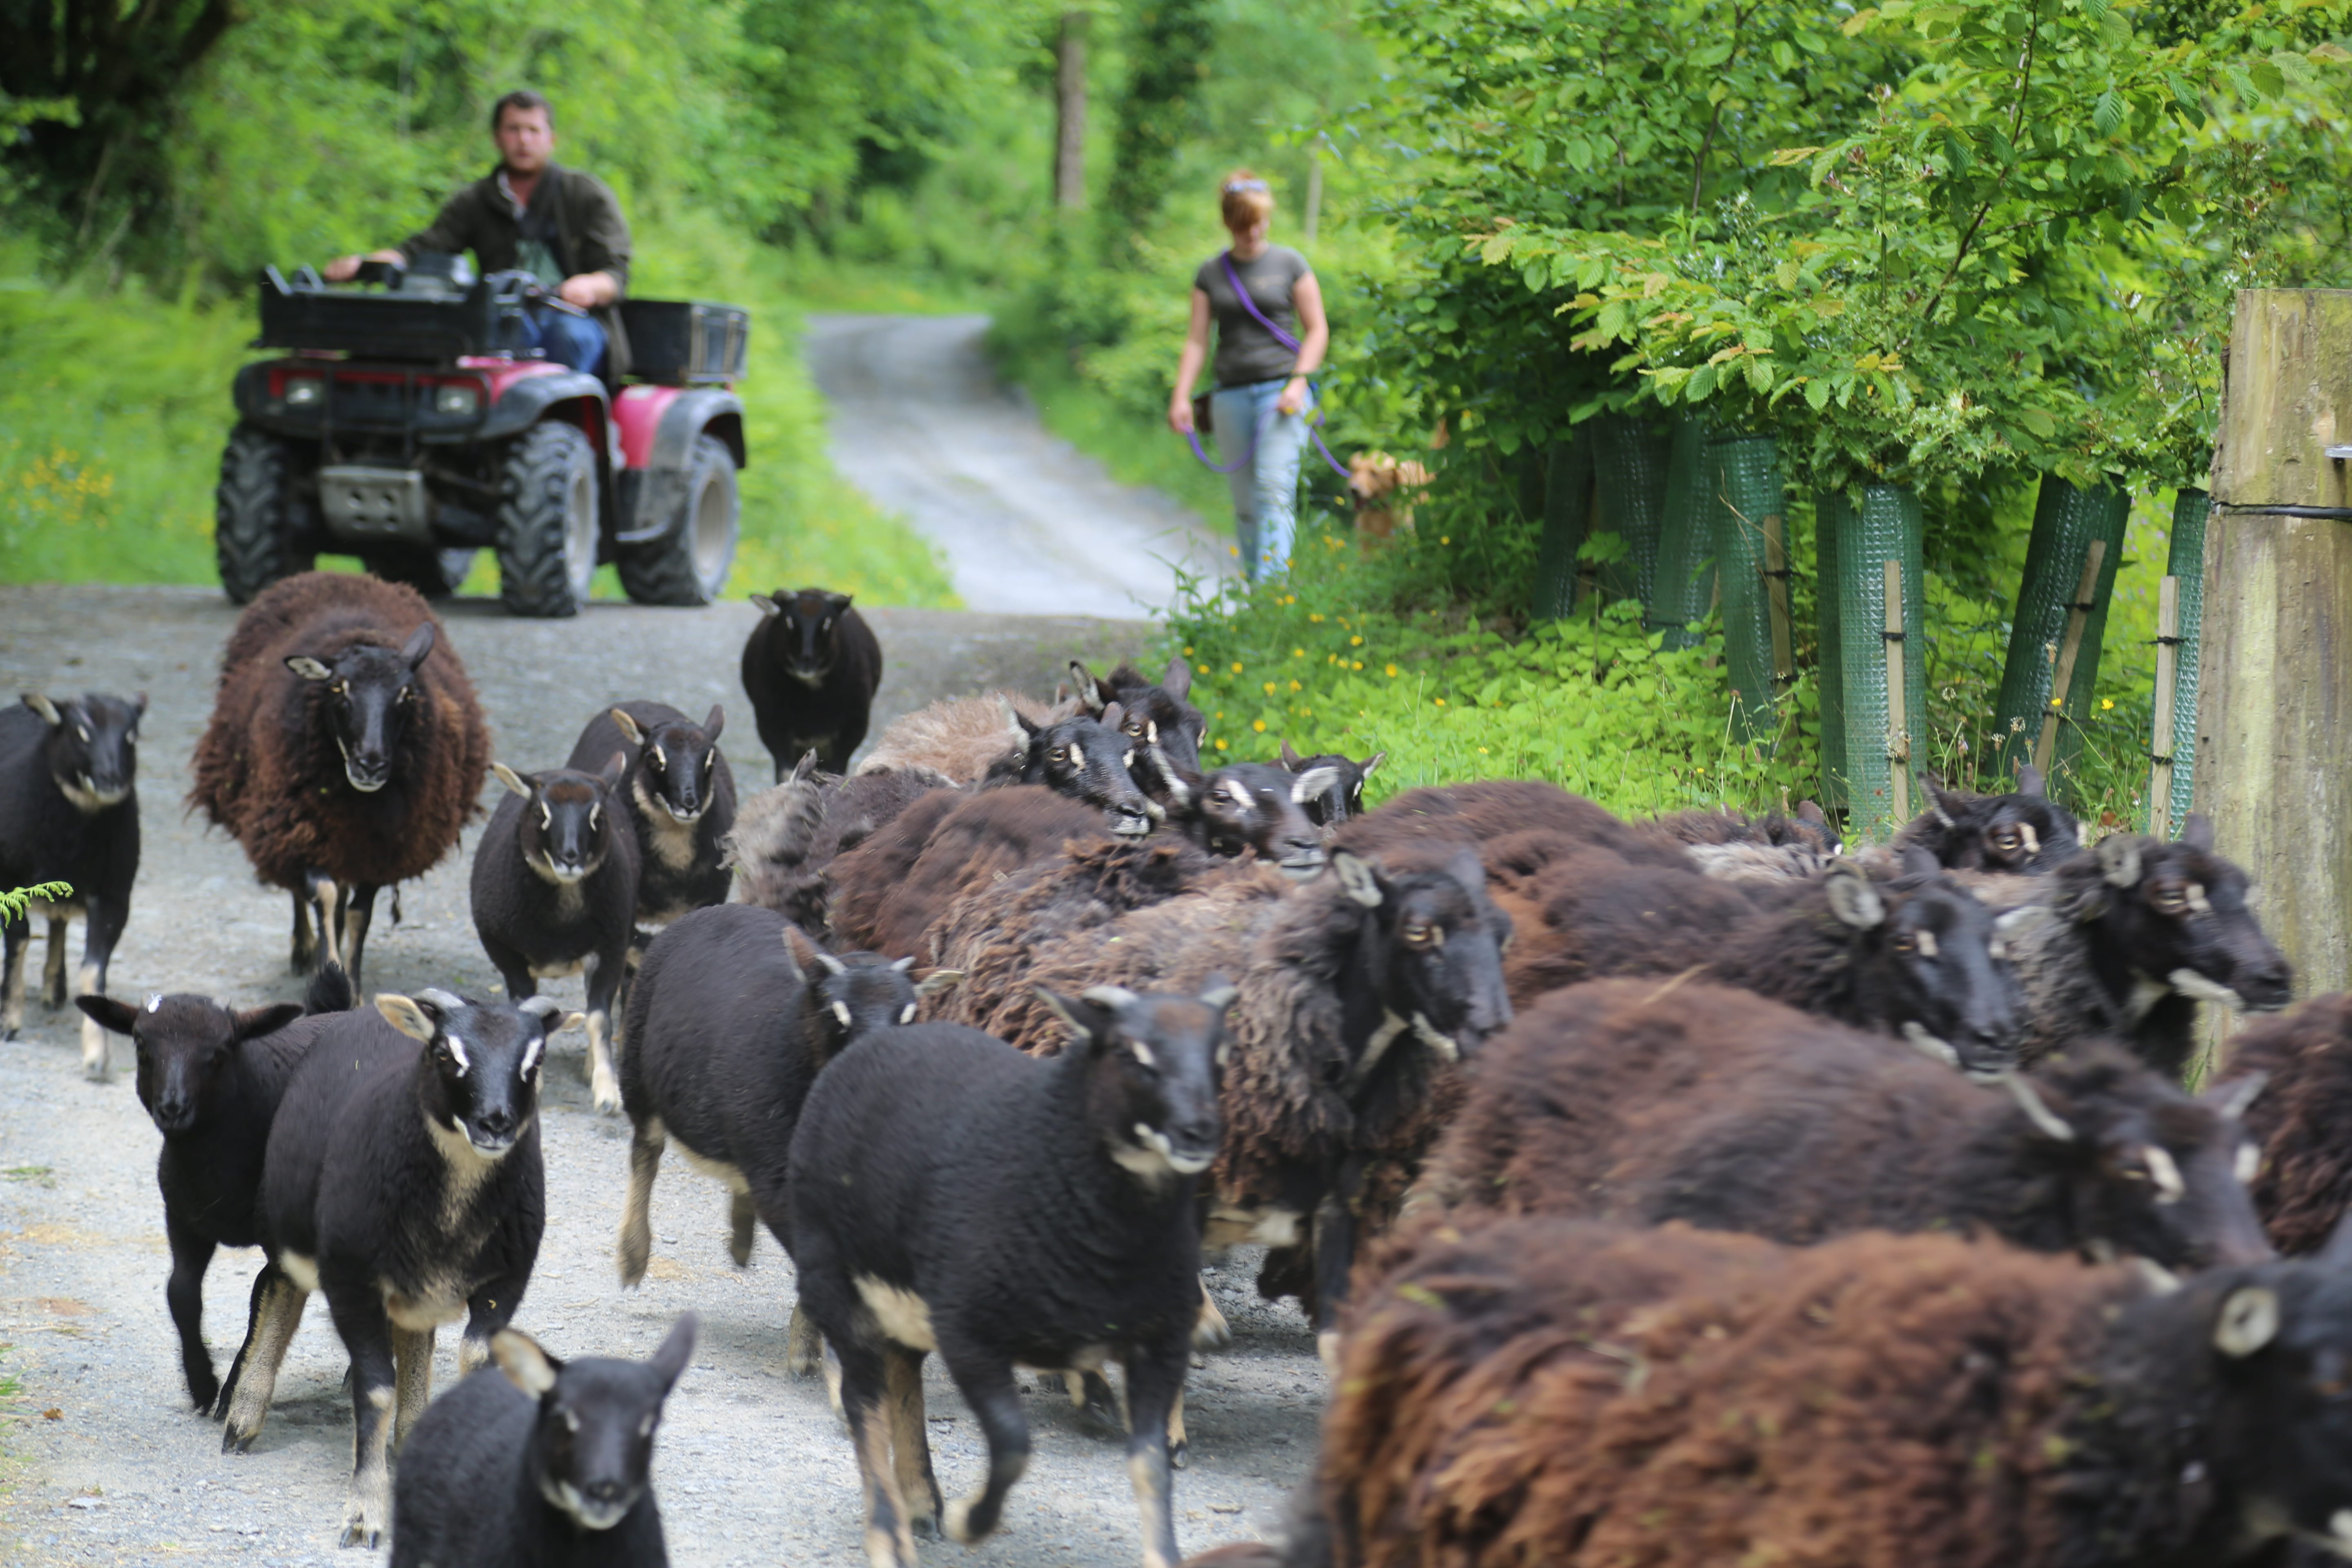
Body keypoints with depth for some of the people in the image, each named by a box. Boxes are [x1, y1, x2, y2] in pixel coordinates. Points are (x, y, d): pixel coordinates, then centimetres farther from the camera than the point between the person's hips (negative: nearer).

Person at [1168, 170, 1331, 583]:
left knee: (1274, 490, -17)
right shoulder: (1210, 274, 12)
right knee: (1245, 503, 4)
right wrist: (1181, 397, -2)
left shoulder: (1290, 264, 5)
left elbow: (1317, 330, 6)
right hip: (1232, 394, 3)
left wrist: (1299, 381, -7)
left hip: (1281, 389, -3)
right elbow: (1197, 340, 10)